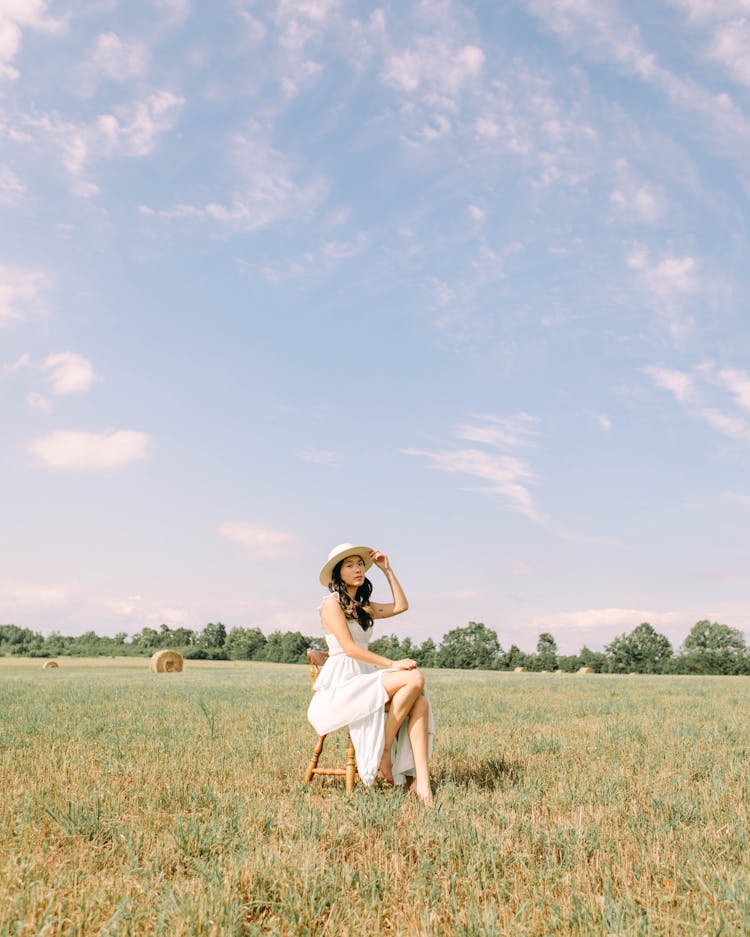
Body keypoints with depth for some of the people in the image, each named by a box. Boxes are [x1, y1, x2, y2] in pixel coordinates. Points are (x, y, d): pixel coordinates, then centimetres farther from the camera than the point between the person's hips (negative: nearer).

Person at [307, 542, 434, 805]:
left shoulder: (363, 607, 20)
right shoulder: (332, 603, -4)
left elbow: (401, 606, 21)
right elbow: (349, 647, -13)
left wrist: (387, 570, 18)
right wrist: (392, 664, -17)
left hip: (363, 682, 7)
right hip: (339, 686, -7)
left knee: (420, 703, -21)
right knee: (414, 679, -27)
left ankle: (421, 782, -28)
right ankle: (384, 754, -16)